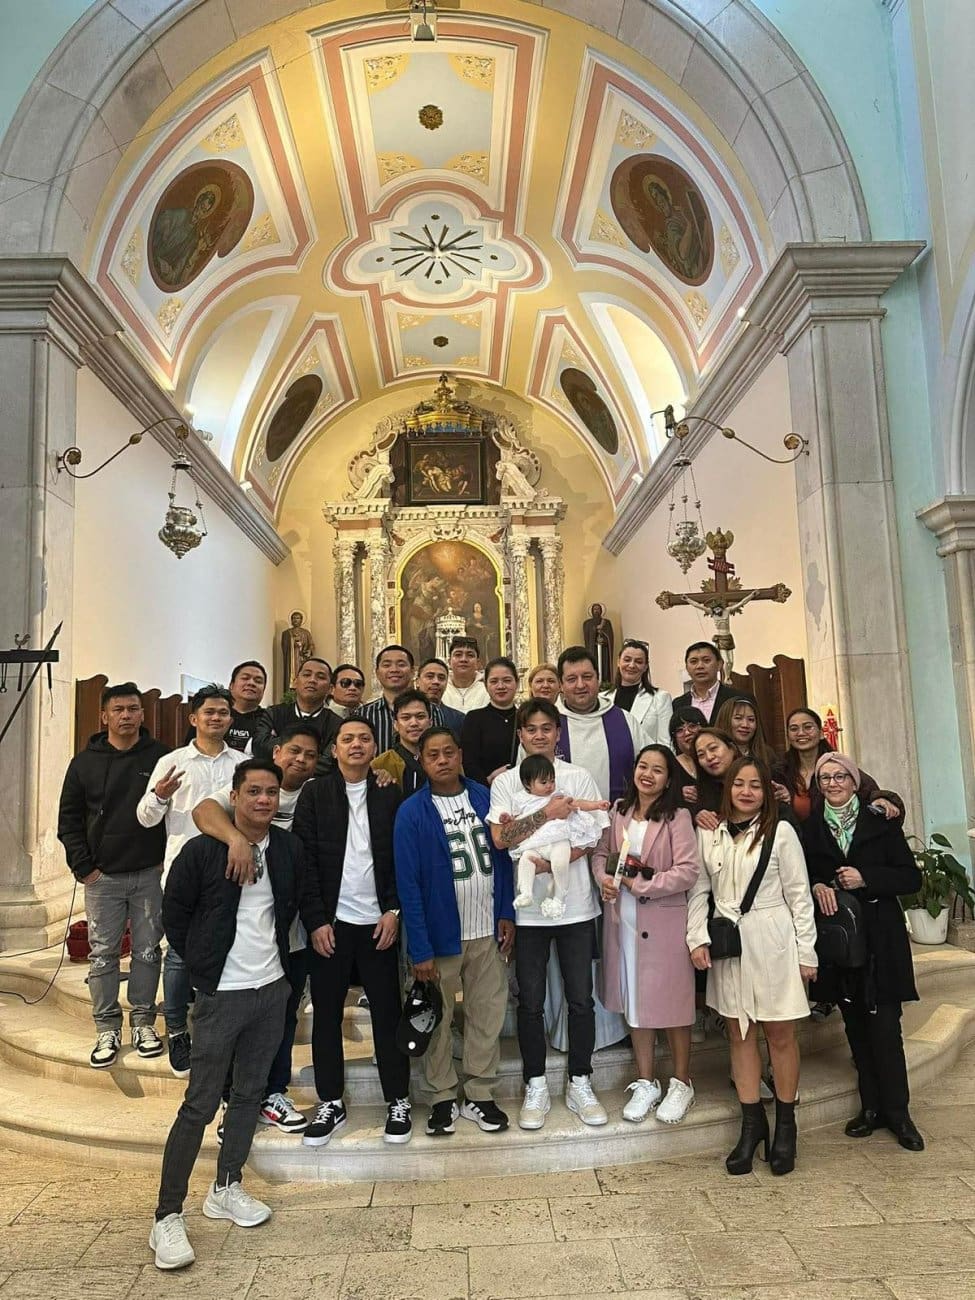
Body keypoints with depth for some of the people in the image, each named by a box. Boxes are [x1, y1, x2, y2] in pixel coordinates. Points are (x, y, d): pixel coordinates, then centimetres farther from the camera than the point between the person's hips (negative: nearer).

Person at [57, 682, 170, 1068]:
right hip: (102, 876, 1)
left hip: (150, 873, -1)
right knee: (103, 954, 6)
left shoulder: (162, 756, -3)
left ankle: (143, 1022, 22)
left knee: (148, 950, 8)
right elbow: (69, 819, 6)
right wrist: (83, 867, -1)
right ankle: (107, 1030, 18)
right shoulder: (85, 762, 3)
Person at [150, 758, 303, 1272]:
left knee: (249, 1093, 16)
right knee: (200, 1104, 0)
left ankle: (226, 1189, 34)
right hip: (222, 994, -5)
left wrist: (273, 953, 11)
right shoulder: (202, 851, -13)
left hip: (272, 988, 5)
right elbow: (174, 914, -2)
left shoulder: (289, 850, 0)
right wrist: (203, 965, 0)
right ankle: (167, 1217, 15)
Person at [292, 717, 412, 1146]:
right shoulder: (314, 794, 0)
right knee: (326, 1014, 9)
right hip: (329, 922, 0)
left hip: (378, 922, 0)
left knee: (387, 1013, 6)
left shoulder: (390, 796, 3)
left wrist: (394, 910, -6)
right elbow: (304, 860, -4)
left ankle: (398, 1102, 21)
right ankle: (330, 1104, 24)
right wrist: (316, 920, -8)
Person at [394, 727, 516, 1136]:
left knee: (487, 1015, 12)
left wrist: (506, 914, 2)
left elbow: (502, 858, 6)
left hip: (487, 932, 3)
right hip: (441, 934, -3)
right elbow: (408, 883, -12)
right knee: (438, 1019, 11)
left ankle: (479, 1095, 29)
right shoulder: (412, 812, -11)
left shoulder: (484, 798, 0)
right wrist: (420, 948, -14)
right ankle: (442, 1098, 28)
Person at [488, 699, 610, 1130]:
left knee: (581, 999, 8)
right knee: (530, 1002, 9)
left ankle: (580, 1084, 25)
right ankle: (536, 1087, 25)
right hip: (528, 906, 0)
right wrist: (548, 812, -18)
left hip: (575, 905, 0)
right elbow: (500, 838, -11)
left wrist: (549, 861, -18)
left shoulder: (579, 778, 2)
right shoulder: (506, 782, 2)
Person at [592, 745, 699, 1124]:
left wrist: (640, 885, -17)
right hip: (622, 918, 5)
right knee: (634, 999, 14)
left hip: (664, 920, -4)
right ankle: (646, 1082, 30)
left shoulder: (677, 817, -10)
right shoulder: (619, 813, 5)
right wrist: (604, 879, -11)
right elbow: (600, 853, 10)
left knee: (671, 1000, 7)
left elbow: (688, 871, -16)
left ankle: (680, 1084, 28)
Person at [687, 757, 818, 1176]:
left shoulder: (780, 831, -4)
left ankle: (785, 1125, 24)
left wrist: (806, 952, -3)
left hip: (773, 942, -3)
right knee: (739, 1033, 11)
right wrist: (698, 938, -4)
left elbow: (799, 894, -3)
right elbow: (699, 891, 5)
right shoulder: (709, 834, 4)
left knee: (780, 1034, 7)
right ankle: (752, 1122, 24)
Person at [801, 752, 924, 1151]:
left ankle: (897, 1112, 13)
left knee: (884, 1026, -2)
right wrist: (817, 887, -10)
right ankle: (871, 1107, 23)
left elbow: (911, 878, -3)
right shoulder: (810, 828, 4)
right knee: (856, 1026, 10)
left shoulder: (881, 823, -1)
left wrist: (866, 878, -15)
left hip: (879, 937, -2)